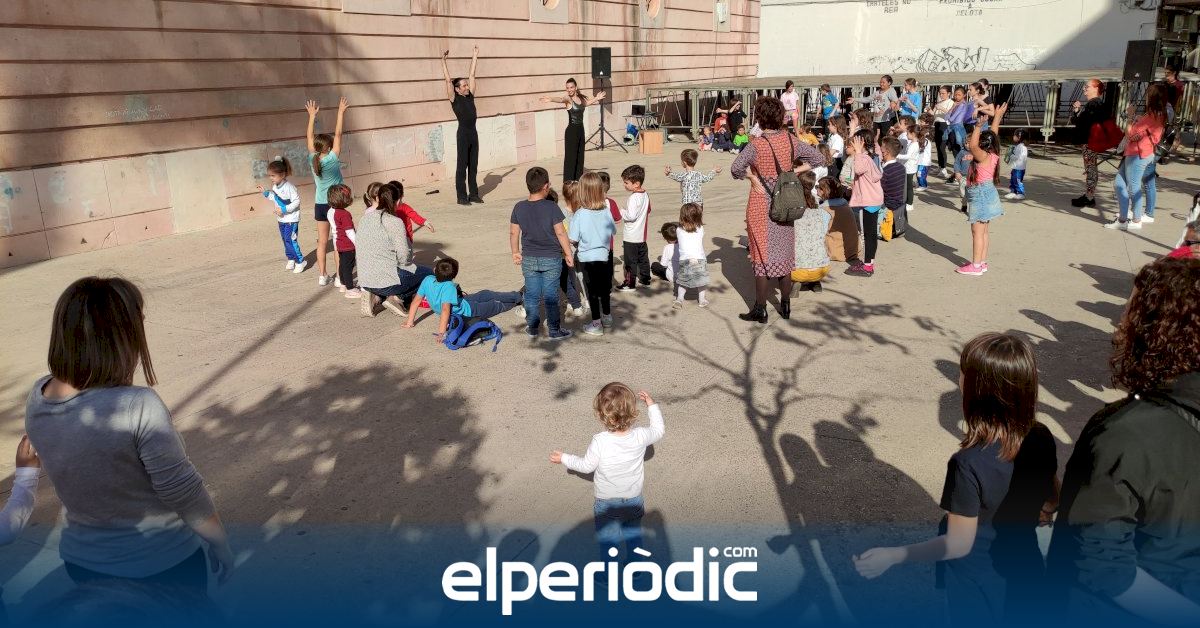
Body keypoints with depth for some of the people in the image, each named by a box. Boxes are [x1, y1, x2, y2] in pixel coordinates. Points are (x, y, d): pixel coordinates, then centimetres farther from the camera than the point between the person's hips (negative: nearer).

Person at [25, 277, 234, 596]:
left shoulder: (38, 397, -9)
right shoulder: (138, 406, -30)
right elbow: (184, 492, -20)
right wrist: (220, 543, -8)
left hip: (81, 561, 6)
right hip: (162, 565, -6)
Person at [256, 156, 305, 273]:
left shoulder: (289, 187, -22)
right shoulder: (275, 186, 4)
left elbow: (296, 201, -23)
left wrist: (284, 209, -26)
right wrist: (265, 192, 8)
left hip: (291, 219, -9)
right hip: (281, 219, 9)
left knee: (290, 240, -10)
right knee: (285, 239, 17)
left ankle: (300, 261, 2)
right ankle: (291, 259, 31)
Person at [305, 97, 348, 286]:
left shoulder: (312, 159, -4)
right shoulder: (332, 159, -15)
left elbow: (310, 137, 6)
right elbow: (338, 134, -13)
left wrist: (312, 115, 13)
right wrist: (341, 112, -10)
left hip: (320, 205, 4)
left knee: (322, 242, 10)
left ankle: (322, 275, 15)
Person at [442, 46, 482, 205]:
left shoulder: (470, 96, 11)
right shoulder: (454, 99, -3)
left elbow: (472, 75, 14)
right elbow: (448, 80, -9)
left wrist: (474, 57, 17)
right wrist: (443, 61, -13)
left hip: (473, 133, 6)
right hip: (463, 134, -6)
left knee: (473, 165, 10)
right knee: (462, 165, -1)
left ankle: (473, 194, 16)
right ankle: (461, 196, 2)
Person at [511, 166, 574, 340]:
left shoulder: (519, 207, -4)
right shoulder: (551, 207, -15)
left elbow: (514, 233, 3)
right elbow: (560, 233, -12)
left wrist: (515, 252, 17)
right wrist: (568, 254, -2)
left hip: (529, 259, 3)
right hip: (551, 259, -3)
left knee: (532, 295, 14)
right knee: (551, 295, 6)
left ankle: (532, 328, 22)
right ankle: (554, 330, 14)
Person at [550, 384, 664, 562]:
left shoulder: (599, 442, -28)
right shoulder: (640, 436, -21)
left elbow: (586, 466, -11)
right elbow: (659, 430, 1)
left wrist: (564, 458, 5)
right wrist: (652, 405, 9)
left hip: (607, 503, -3)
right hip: (634, 500, 3)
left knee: (608, 543, 16)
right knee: (633, 536, 27)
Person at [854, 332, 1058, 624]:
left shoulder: (969, 464, -34)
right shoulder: (1042, 438, -15)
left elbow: (958, 544, -24)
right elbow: (1051, 500, 3)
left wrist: (890, 556, -19)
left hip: (979, 585, -4)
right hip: (1025, 572, 5)